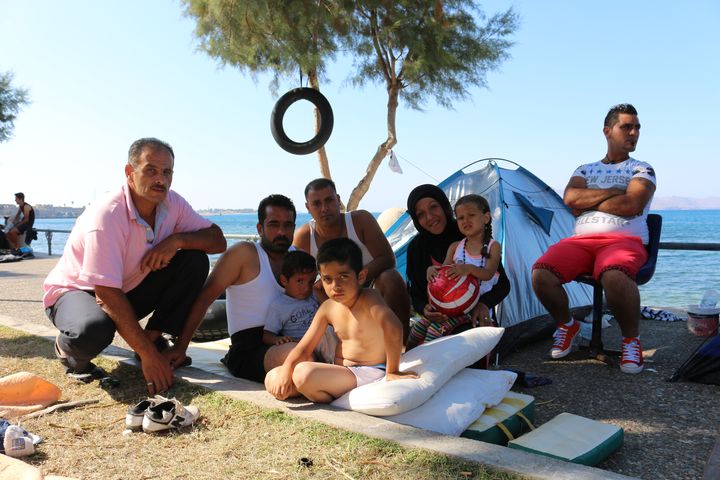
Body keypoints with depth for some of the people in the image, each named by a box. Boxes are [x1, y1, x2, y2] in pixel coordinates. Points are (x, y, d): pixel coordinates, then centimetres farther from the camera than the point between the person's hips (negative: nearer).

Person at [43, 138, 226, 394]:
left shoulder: (172, 204, -12)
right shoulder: (106, 216, -31)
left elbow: (217, 240, -11)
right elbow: (106, 295, -33)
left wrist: (176, 240, -31)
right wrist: (149, 356, -33)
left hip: (130, 290, 6)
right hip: (74, 291, -6)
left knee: (195, 260, -14)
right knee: (94, 329, -41)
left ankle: (154, 337, -3)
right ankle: (68, 348, -2)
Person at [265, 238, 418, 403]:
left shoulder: (369, 298, -17)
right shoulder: (328, 307, 4)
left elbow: (393, 327, -36)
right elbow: (304, 348, 6)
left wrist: (392, 372, -31)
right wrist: (285, 371, -11)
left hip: (370, 373, -8)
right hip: (340, 374, 8)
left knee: (303, 373, -29)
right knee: (273, 380, 1)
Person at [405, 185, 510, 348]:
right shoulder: (417, 247, 0)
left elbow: (502, 283, -4)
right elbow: (415, 294, 4)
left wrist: (484, 303, -25)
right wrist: (424, 309, -20)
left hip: (473, 316, -3)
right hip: (437, 317, 3)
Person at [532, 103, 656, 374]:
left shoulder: (641, 170, 13)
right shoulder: (585, 169, 22)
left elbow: (631, 205, -9)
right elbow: (570, 199, 0)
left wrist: (588, 202, 0)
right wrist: (613, 192, -2)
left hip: (624, 240, -3)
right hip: (582, 240, 3)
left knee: (614, 275, -41)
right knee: (541, 272, -26)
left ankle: (631, 339, -14)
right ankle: (567, 326, 3)